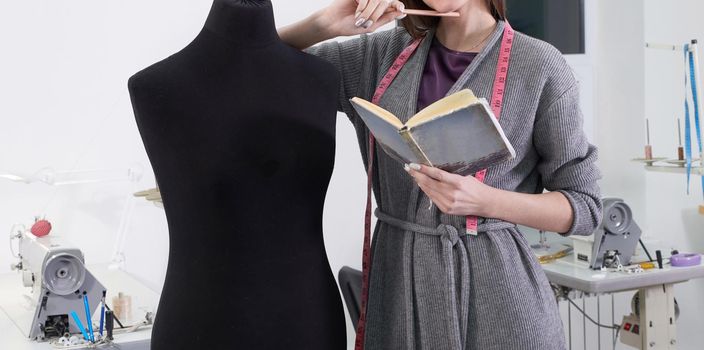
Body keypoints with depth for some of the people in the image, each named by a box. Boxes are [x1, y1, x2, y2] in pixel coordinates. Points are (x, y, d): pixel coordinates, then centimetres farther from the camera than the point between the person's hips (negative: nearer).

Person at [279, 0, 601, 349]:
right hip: (398, 284, 4)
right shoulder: (383, 53, 4)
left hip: (497, 291, -3)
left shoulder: (540, 65, -6)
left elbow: (585, 206, -4)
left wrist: (482, 200, -20)